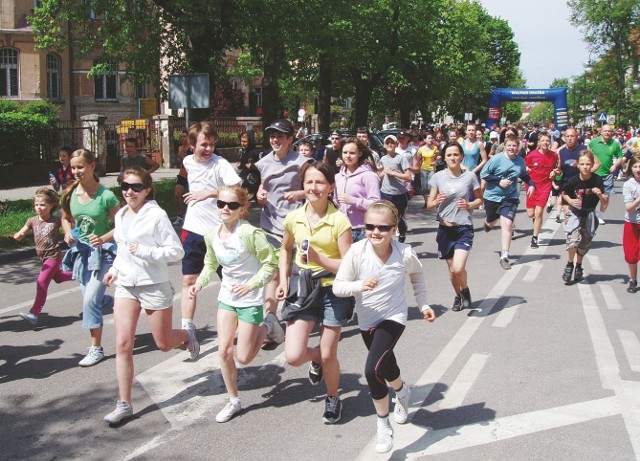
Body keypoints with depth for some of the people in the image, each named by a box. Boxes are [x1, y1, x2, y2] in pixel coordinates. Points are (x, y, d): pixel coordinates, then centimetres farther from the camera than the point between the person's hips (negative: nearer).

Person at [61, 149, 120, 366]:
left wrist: (104, 239, -27)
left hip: (103, 252, -6)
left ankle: (96, 349, 2)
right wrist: (68, 233, -6)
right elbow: (66, 218, 14)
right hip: (81, 251, 6)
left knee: (90, 299, -12)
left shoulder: (106, 196, -17)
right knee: (92, 298, 16)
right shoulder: (70, 194, -3)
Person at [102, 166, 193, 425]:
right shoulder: (120, 216, 8)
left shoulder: (156, 215, -14)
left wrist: (145, 252, -25)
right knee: (123, 345, -2)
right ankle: (124, 404, 5)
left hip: (154, 286, -5)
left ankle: (186, 337, 44)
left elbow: (176, 251, -15)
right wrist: (115, 269, 9)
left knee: (164, 344, 8)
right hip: (125, 285, 6)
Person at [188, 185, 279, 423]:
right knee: (224, 352, 4)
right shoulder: (212, 235, -3)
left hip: (250, 300, -5)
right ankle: (233, 401, 22)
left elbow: (271, 264, -17)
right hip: (226, 298, 5)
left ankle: (267, 325, 26)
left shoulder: (250, 233, -22)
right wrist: (199, 283, -3)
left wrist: (251, 285, -24)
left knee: (244, 358, 0)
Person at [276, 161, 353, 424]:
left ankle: (333, 399, 37)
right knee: (293, 357, -5)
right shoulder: (293, 218, -2)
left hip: (332, 289, -3)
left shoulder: (339, 220, -14)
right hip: (302, 288, 3)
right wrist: (283, 280, 6)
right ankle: (315, 359, 33)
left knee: (328, 355, 7)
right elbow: (285, 249, 18)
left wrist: (319, 258, -27)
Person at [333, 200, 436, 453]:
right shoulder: (357, 251, -21)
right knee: (385, 365, 25)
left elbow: (417, 275, 6)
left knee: (373, 370, -22)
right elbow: (338, 287, -18)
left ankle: (383, 427, 0)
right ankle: (402, 391, 62)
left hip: (393, 318, -3)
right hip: (367, 320, 3)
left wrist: (423, 304, 7)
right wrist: (360, 285, -36)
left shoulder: (405, 254, -18)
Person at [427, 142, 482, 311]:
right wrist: (437, 201, -20)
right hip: (445, 229, 2)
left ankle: (465, 291, 16)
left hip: (464, 229, -2)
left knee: (458, 269, -17)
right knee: (451, 269, 12)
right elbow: (429, 204, 2)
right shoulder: (438, 177, -1)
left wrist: (469, 205, -13)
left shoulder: (470, 176, -4)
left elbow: (480, 199, 8)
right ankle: (458, 296, 39)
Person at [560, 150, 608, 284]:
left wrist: (600, 195, -30)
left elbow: (604, 201, -10)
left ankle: (578, 266, 36)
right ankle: (569, 265, 6)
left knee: (585, 244, 12)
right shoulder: (573, 181, -16)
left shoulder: (597, 181, -15)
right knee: (573, 240, -19)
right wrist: (571, 201, -15)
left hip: (589, 215, 2)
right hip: (575, 214, -2)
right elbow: (564, 194, 3)